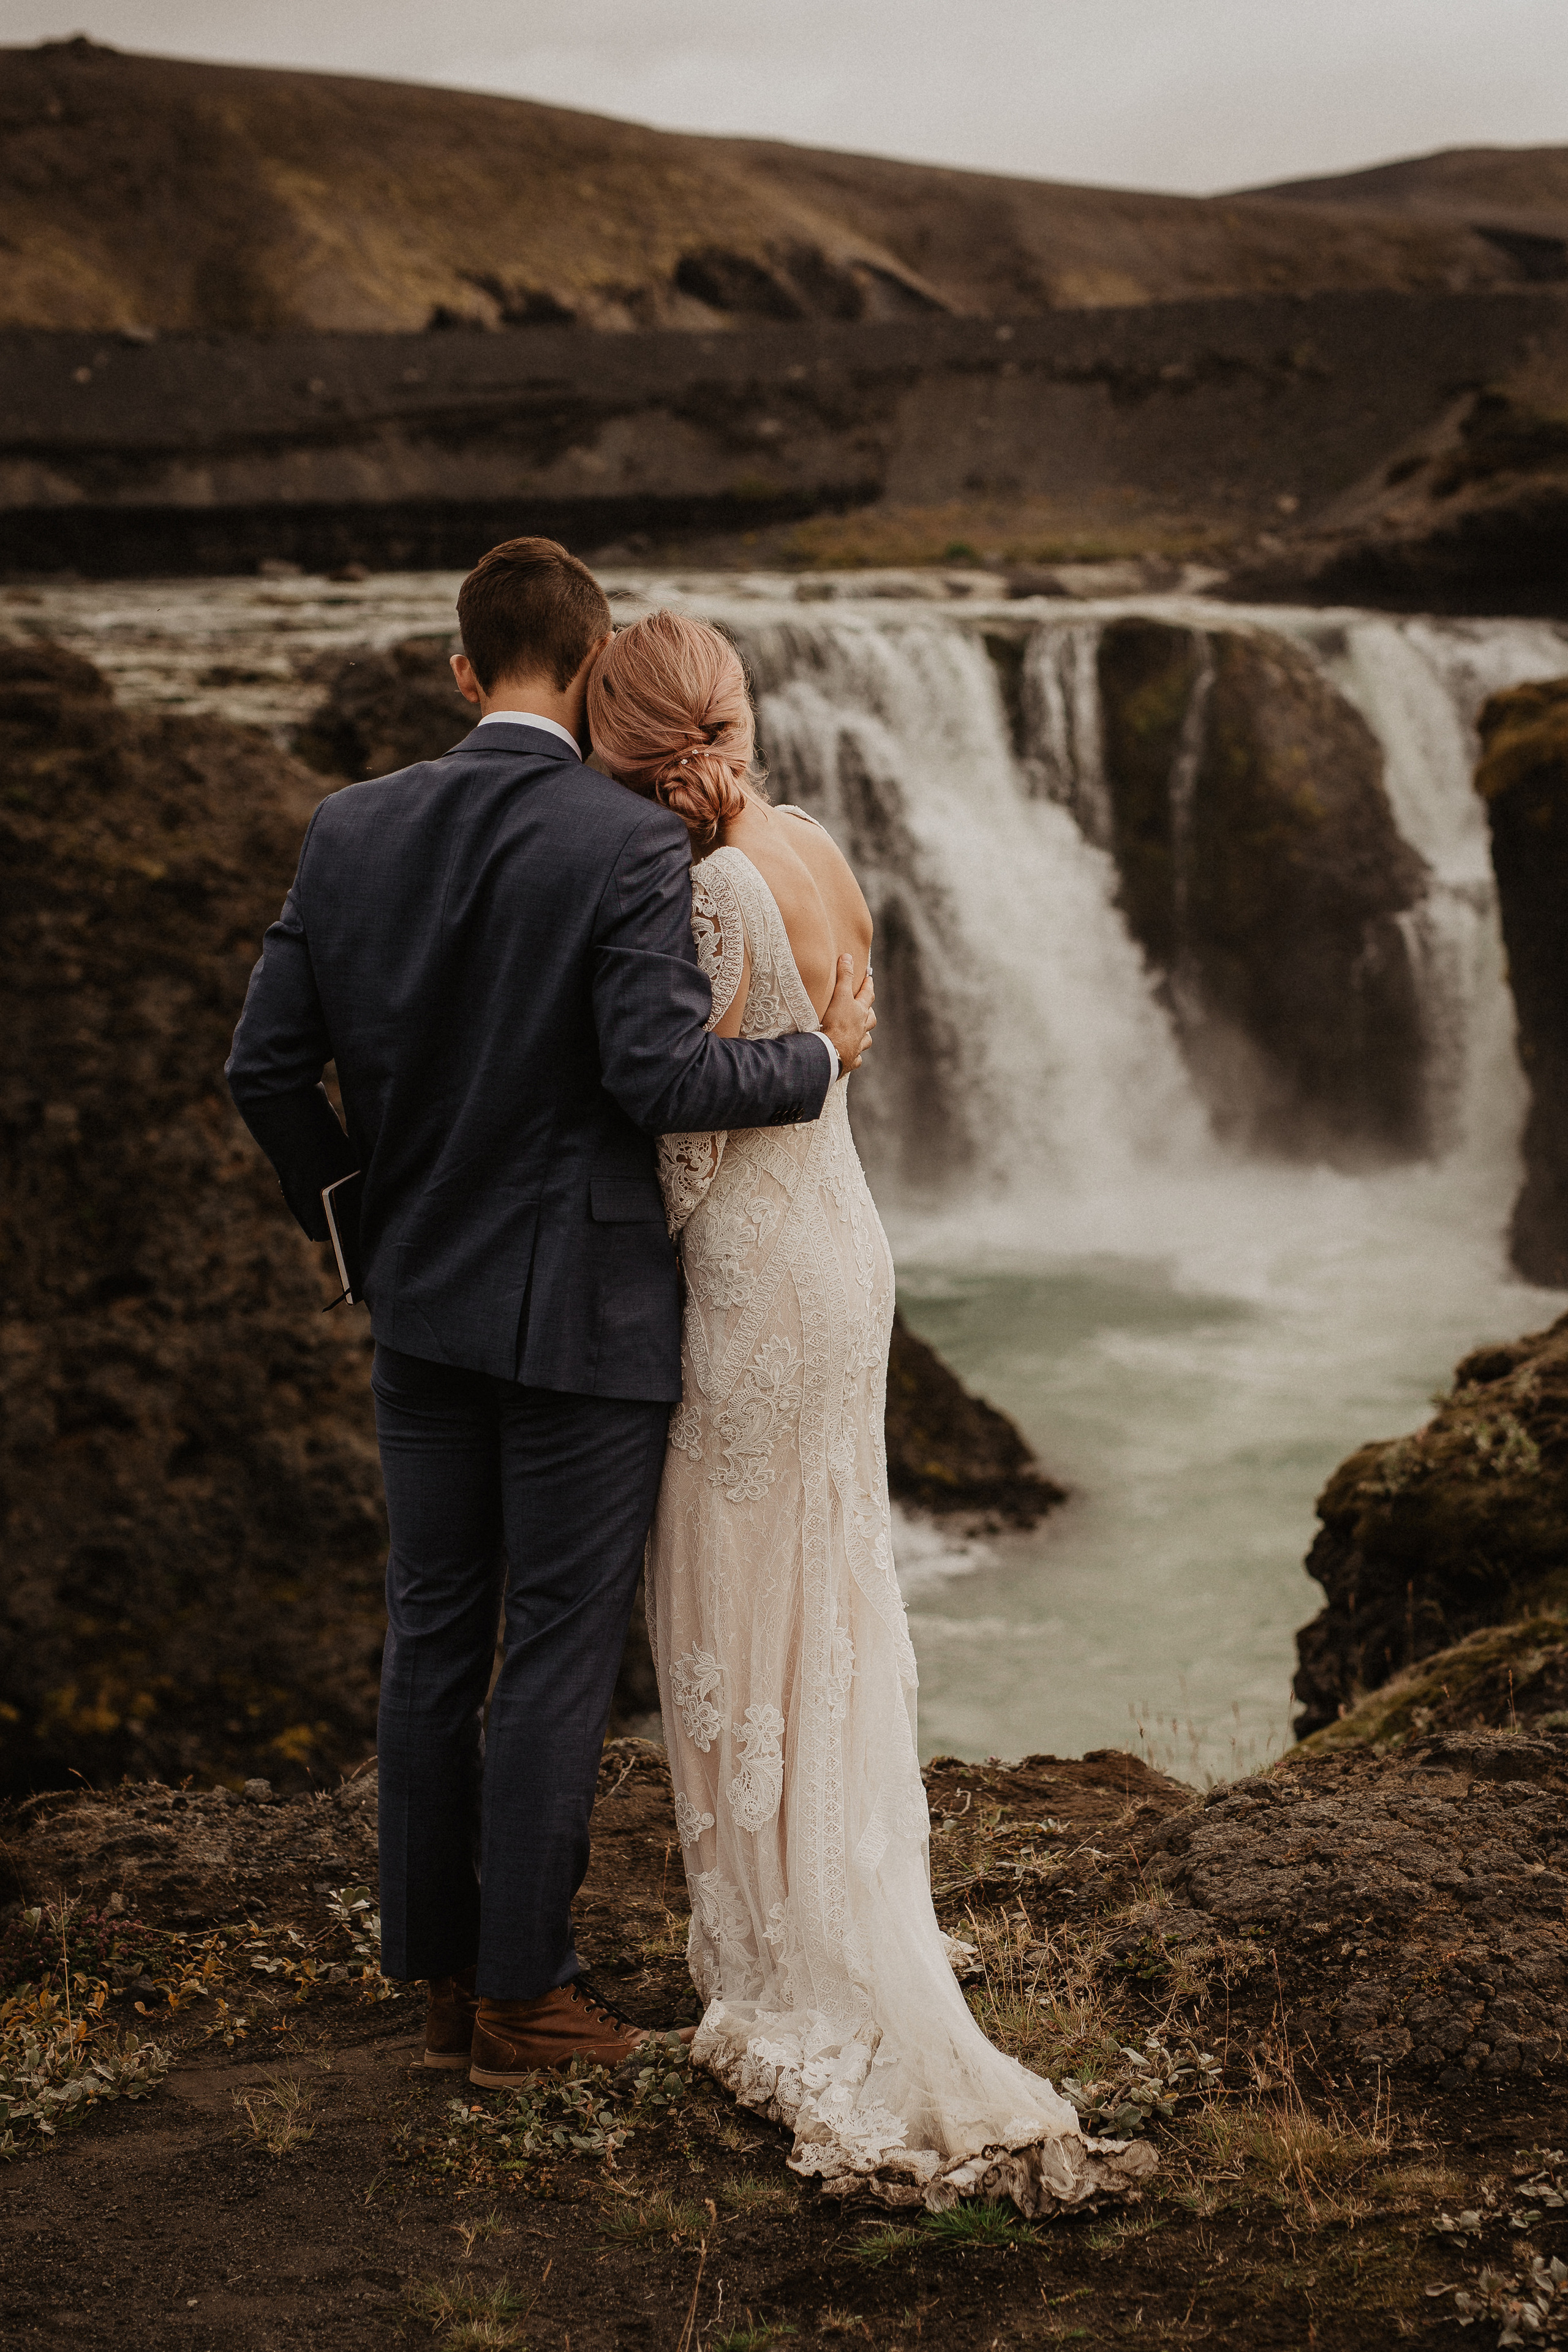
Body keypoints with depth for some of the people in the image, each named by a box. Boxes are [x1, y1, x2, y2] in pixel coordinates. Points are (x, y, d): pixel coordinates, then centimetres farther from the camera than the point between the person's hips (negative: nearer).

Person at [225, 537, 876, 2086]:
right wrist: (821, 1055, -5)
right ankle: (520, 1994, 16)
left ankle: (436, 1972, 25)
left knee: (431, 1635, 15)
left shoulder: (353, 829, 1)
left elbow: (267, 1066, 1)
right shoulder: (629, 844, -15)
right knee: (561, 1649, 6)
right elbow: (664, 1075, -23)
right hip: (583, 1311, -5)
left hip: (419, 1305, 5)